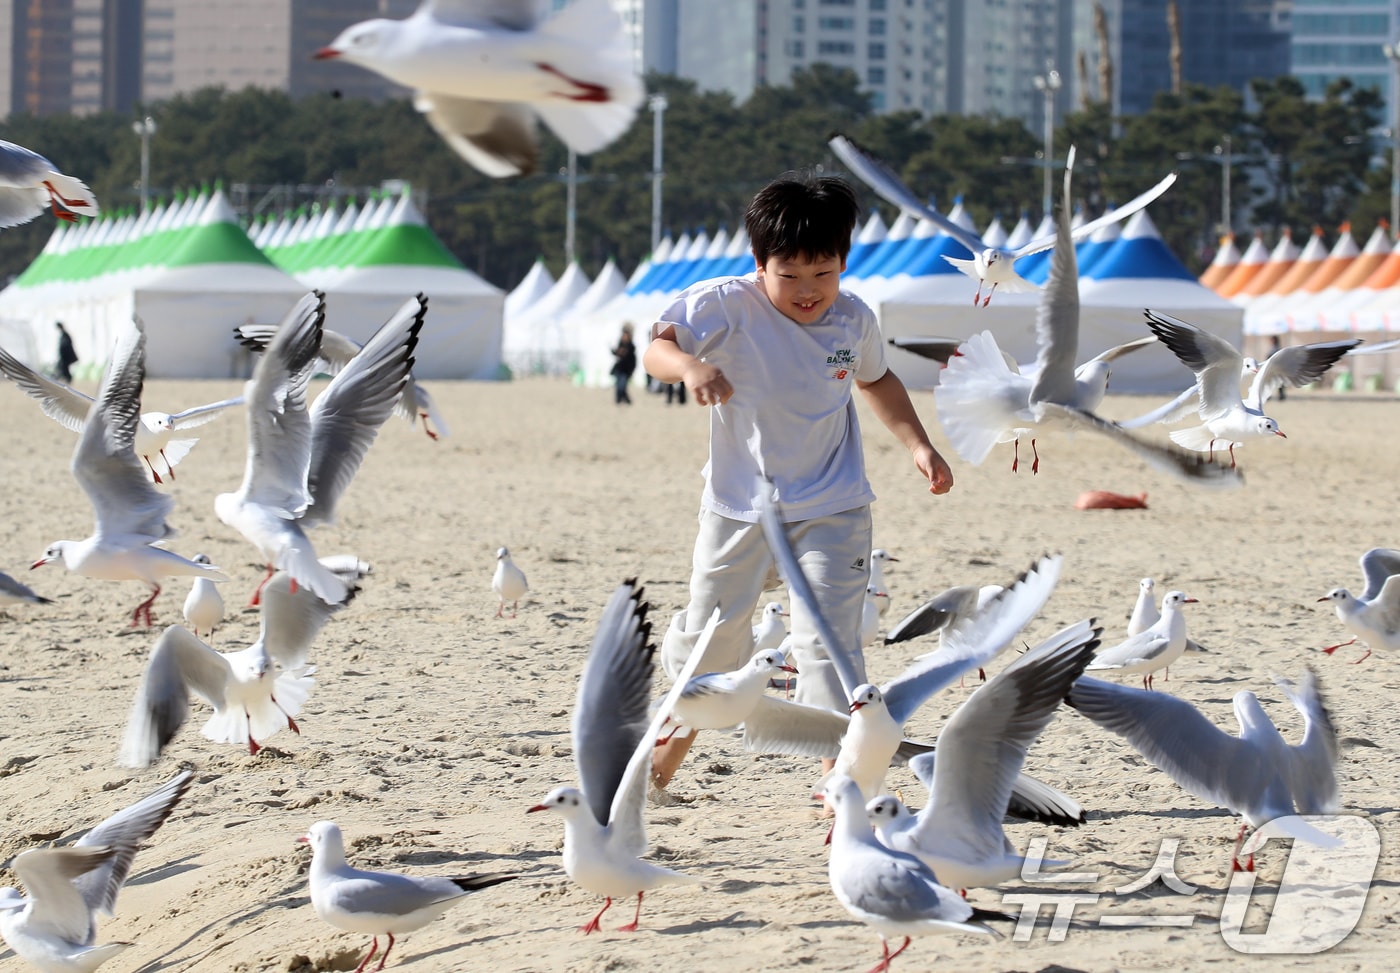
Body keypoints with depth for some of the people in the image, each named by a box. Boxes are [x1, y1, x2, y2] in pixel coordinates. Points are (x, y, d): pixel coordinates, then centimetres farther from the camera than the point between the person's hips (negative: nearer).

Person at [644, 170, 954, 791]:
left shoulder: (853, 319, -5)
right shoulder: (726, 305, -17)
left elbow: (876, 379, 16)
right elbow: (657, 346, -24)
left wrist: (917, 443, 5)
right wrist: (689, 366, -46)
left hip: (831, 511, 0)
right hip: (739, 506, 0)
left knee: (828, 636, -13)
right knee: (708, 635, 14)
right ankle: (674, 737, 42)